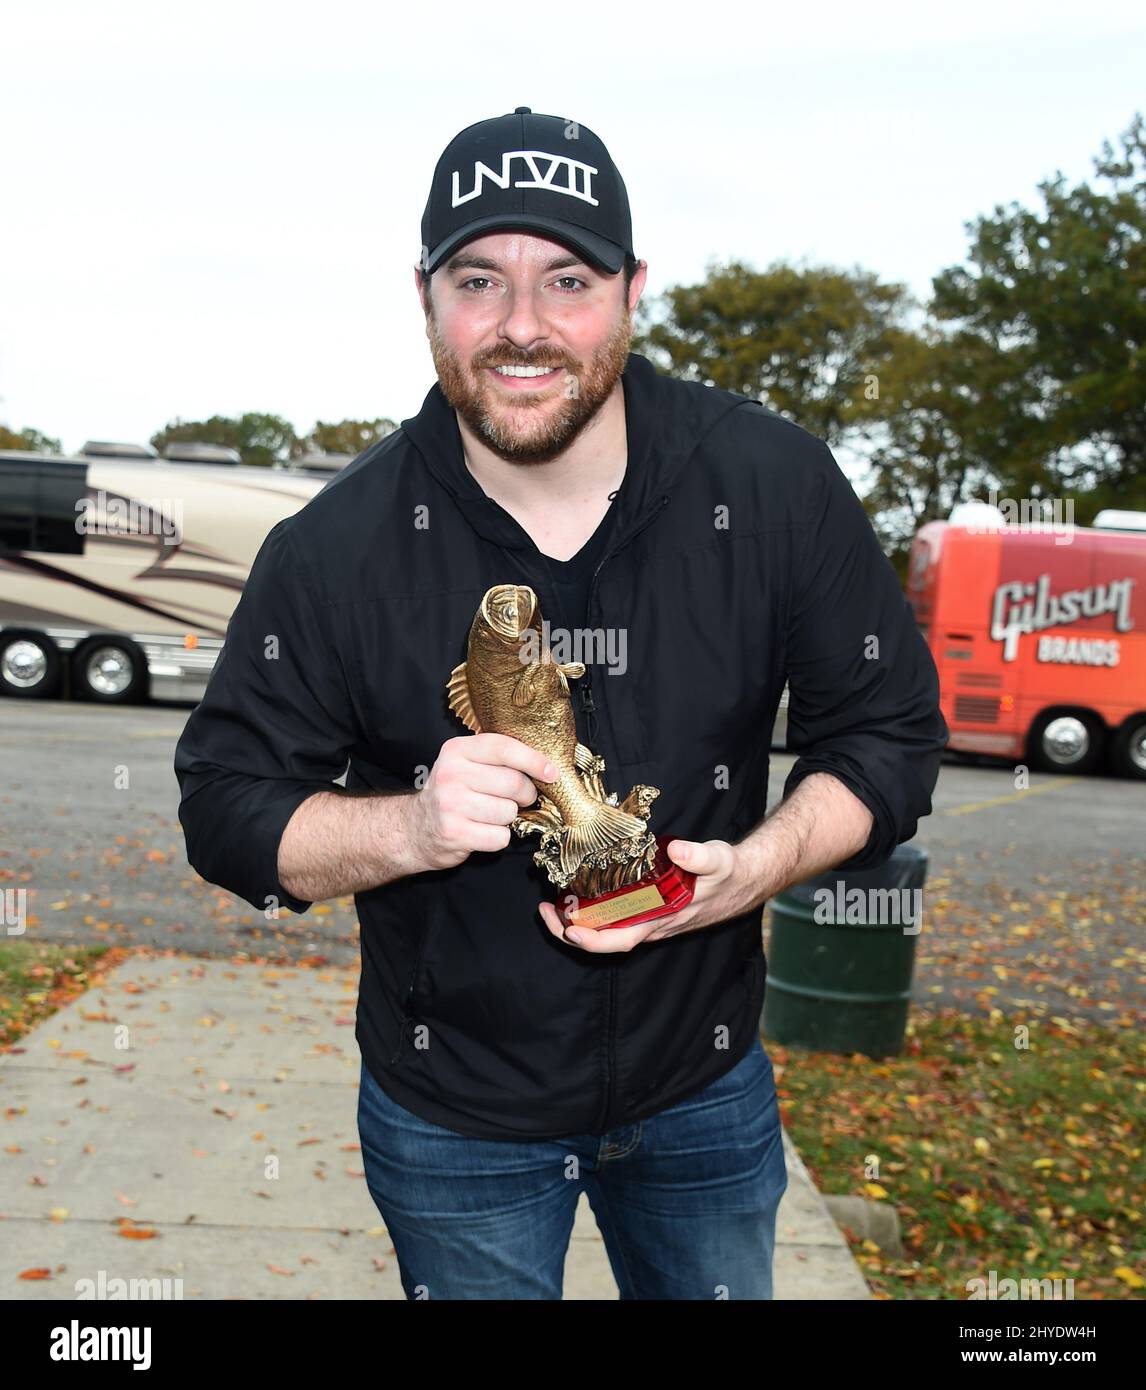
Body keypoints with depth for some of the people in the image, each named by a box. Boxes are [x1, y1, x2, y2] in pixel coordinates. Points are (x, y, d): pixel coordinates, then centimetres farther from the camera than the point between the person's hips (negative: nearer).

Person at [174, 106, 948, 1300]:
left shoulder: (775, 484, -14)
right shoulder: (335, 548, -17)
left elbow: (888, 731, -5)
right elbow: (226, 808, -9)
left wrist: (756, 867, -23)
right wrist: (411, 827, -29)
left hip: (703, 1095, 2)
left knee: (721, 1288, 25)